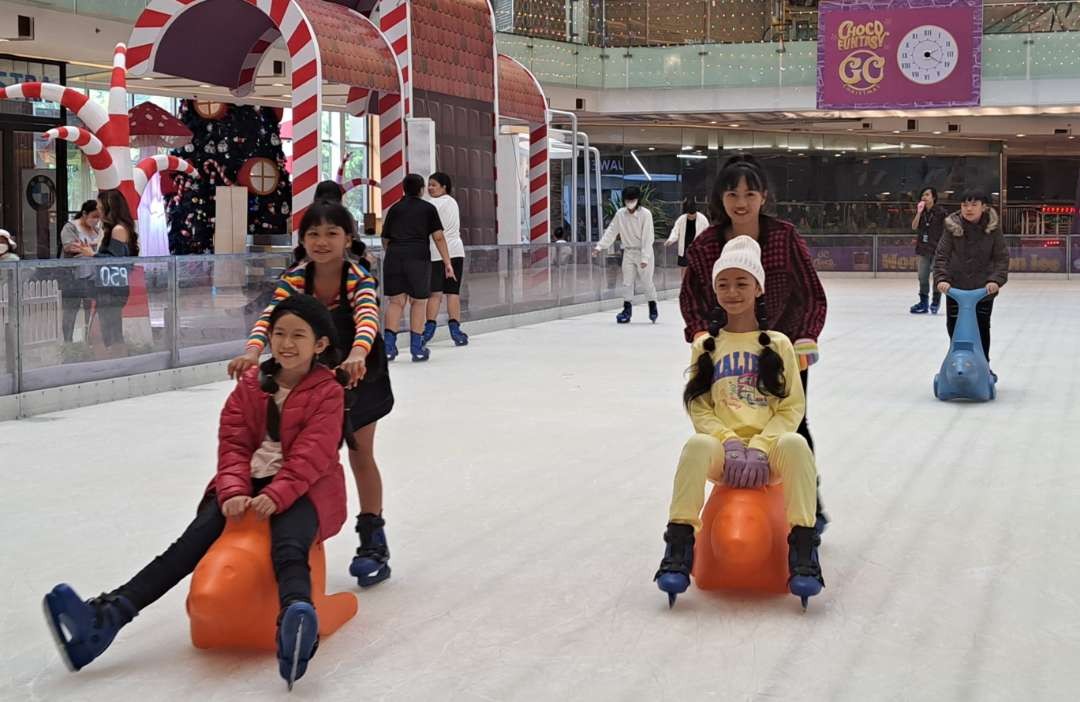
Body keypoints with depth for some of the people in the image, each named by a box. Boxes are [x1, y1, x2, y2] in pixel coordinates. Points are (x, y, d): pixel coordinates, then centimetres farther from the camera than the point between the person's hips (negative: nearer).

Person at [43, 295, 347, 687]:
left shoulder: (328, 392, -4)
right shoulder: (251, 384, 10)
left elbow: (311, 455, -15)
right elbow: (233, 444, 3)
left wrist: (276, 495, -30)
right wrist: (234, 491, -16)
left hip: (302, 490, -5)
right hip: (249, 487, 5)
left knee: (288, 548, -37)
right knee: (192, 543, -18)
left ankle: (295, 625, -71)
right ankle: (105, 618, -33)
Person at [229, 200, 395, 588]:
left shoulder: (358, 278, -27)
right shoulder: (294, 278, -19)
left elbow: (368, 317, -45)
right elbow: (271, 315, -33)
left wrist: (357, 354, -66)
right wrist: (253, 349, -55)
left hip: (358, 373, -2)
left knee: (361, 455, 7)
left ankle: (373, 537, 20)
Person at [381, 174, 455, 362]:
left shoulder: (394, 209, 17)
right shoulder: (428, 208, 10)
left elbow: (385, 239, 18)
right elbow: (438, 237, 3)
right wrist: (447, 263, 4)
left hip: (394, 257, 2)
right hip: (418, 257, -2)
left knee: (396, 302, 8)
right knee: (418, 301, 8)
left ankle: (388, 346, 0)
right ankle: (417, 348, 8)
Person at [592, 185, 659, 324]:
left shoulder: (645, 214, -17)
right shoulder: (620, 214, -4)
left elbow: (648, 238, -18)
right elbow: (611, 231, 3)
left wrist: (645, 258, -22)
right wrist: (600, 247, -5)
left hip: (644, 251, -4)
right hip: (628, 252, 4)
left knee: (646, 281, 1)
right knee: (627, 282, 1)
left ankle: (653, 307, 20)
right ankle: (627, 309, 8)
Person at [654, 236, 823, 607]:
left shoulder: (779, 344, 7)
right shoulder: (705, 346, 10)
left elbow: (793, 407, 1)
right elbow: (698, 406, 4)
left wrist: (759, 448, -14)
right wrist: (730, 442, -13)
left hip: (769, 447, 0)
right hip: (723, 447, 0)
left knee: (795, 444, -36)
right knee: (696, 446, -35)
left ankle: (803, 552, -29)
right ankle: (678, 549, -29)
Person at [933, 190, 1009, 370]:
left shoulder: (992, 227, -11)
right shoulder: (952, 226, -11)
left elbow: (1002, 257, -11)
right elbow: (941, 255, -13)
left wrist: (996, 280, -26)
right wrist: (941, 278, -27)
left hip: (984, 288, 0)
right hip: (956, 287, 0)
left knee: (982, 327, 11)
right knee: (953, 326, 6)